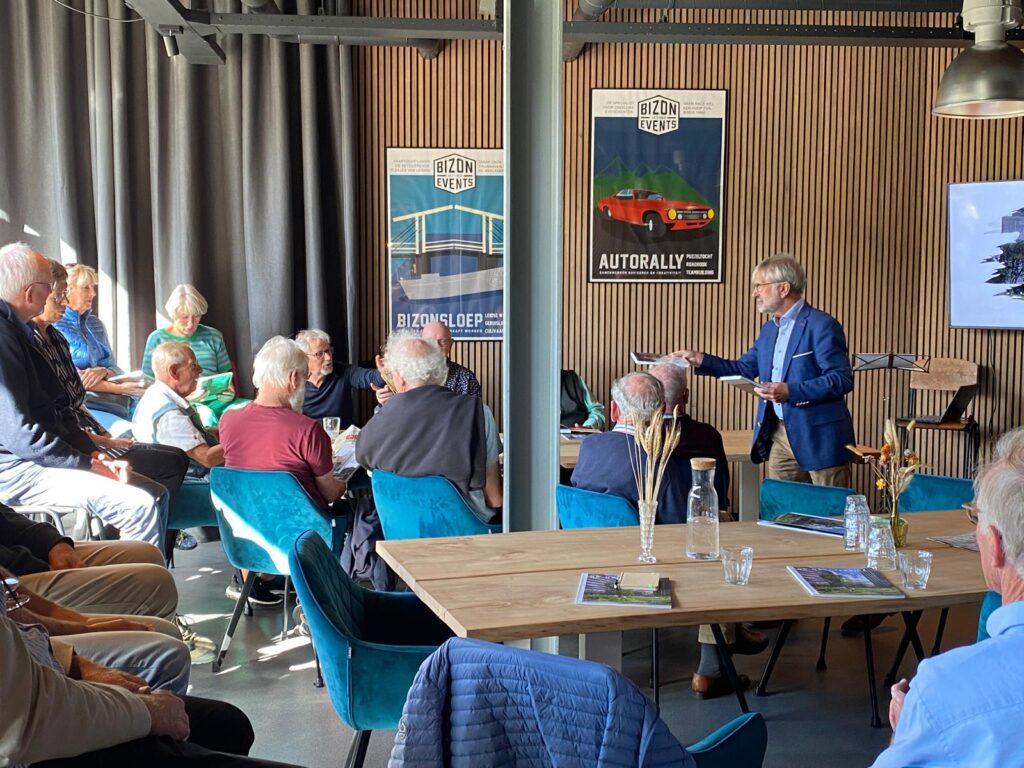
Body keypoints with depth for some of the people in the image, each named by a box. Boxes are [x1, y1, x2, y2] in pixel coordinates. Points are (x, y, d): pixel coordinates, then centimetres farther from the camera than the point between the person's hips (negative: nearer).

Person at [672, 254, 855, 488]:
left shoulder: (822, 326, -13)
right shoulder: (770, 328, 14)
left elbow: (842, 379, -18)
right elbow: (744, 369, 19)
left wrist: (791, 391, -26)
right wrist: (700, 360, 8)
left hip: (819, 438, -8)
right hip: (779, 434, 8)